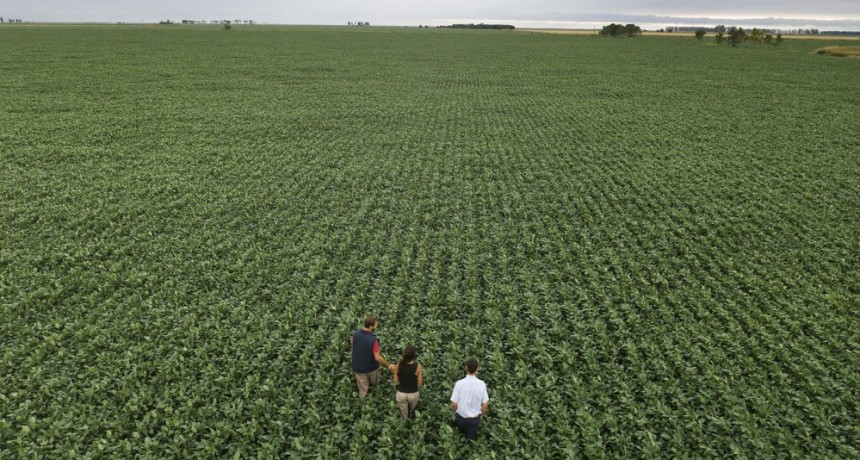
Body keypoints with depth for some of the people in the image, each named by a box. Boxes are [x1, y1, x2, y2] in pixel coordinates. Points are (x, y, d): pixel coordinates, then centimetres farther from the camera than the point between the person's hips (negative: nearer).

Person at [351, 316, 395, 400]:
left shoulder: (355, 334, -16)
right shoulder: (373, 340, -31)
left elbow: (353, 349, -1)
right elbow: (377, 358, -27)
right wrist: (389, 366, -14)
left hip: (358, 367, 3)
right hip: (371, 367, -3)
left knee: (363, 390, 19)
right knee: (374, 384, 28)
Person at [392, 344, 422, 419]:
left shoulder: (398, 365, -15)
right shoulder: (418, 366, -19)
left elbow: (396, 381, -4)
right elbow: (420, 383, -10)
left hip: (401, 394, 1)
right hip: (413, 394, -1)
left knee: (404, 417, 23)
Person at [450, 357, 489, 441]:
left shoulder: (459, 383, -20)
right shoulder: (482, 384, -17)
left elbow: (454, 404, -15)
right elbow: (485, 405, -9)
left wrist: (455, 412, 7)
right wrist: (482, 415, 11)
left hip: (460, 417, 0)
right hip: (474, 419, 0)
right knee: (471, 440, 17)